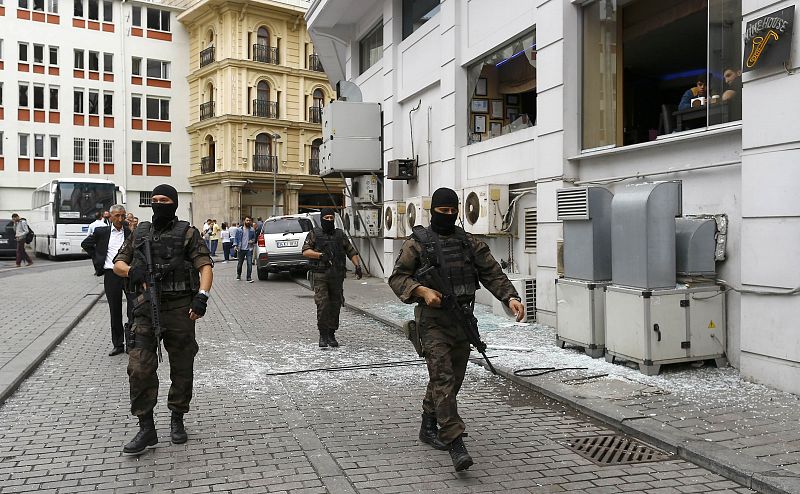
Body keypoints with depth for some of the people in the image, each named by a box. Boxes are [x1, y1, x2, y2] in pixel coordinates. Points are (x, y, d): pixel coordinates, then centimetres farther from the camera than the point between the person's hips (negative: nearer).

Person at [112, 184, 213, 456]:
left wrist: (202, 296, -25)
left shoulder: (187, 233, 1)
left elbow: (205, 266, -8)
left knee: (182, 368, 8)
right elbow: (118, 263, 18)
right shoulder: (140, 233, 12)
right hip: (146, 308, 2)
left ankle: (177, 420, 26)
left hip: (179, 310, -2)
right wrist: (131, 271, -7)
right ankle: (146, 428, 4)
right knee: (139, 368, -7)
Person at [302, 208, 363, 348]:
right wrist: (321, 255, -18)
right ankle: (323, 335, -5)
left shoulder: (340, 235, 13)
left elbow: (352, 252, 14)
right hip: (320, 275, -3)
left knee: (335, 306, 5)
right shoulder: (314, 234, 6)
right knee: (322, 304, -12)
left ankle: (331, 335, 15)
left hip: (337, 277, 3)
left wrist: (358, 266, -1)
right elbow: (305, 251, -4)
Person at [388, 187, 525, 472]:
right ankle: (455, 443, -12)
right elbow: (397, 277, -4)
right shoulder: (418, 243, -1)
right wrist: (422, 291, -21)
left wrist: (510, 297, -10)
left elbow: (492, 273, 6)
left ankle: (429, 427, 32)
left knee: (453, 379, 13)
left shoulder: (469, 242, 11)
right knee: (443, 379, -12)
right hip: (432, 319, -5)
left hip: (462, 319, 5)